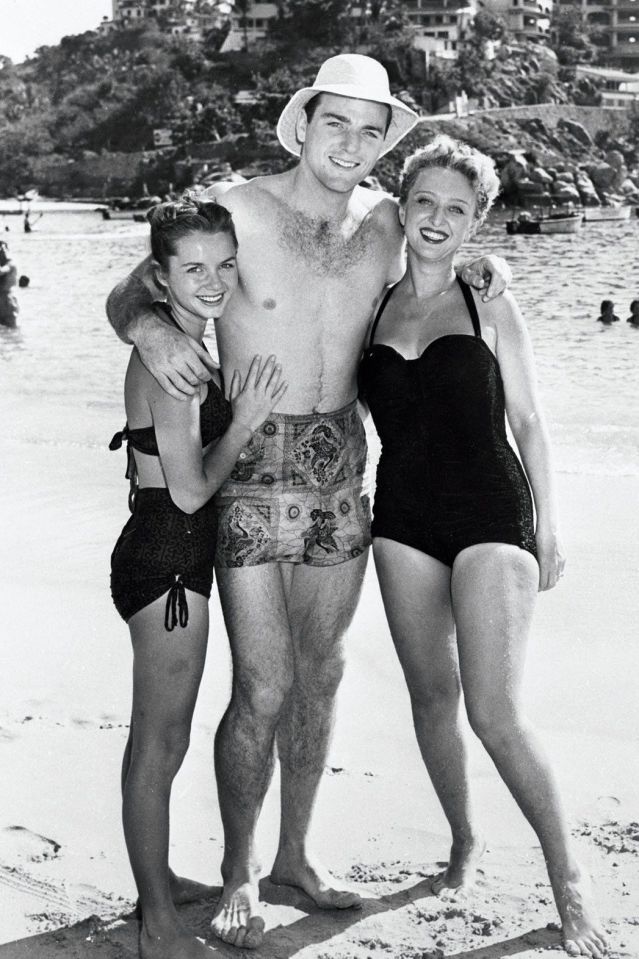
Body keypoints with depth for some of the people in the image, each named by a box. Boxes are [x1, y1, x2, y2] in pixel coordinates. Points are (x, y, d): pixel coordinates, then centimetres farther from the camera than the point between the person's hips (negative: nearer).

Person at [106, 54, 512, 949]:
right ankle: (238, 873, 14)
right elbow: (127, 294, -4)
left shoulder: (385, 222, 3)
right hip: (253, 466, -5)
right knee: (263, 686, -6)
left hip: (341, 464, 5)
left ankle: (296, 852, 30)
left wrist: (473, 263, 2)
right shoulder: (239, 212, -11)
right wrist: (152, 330, -27)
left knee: (320, 673, 13)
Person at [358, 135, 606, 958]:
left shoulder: (490, 309, 1)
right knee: (431, 697, 11)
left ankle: (567, 878, 4)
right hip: (404, 517, 4)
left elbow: (527, 421, 5)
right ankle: (464, 844, 31)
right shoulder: (371, 309, 7)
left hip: (491, 514, -4)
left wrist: (548, 527, 4)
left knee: (495, 715, -11)